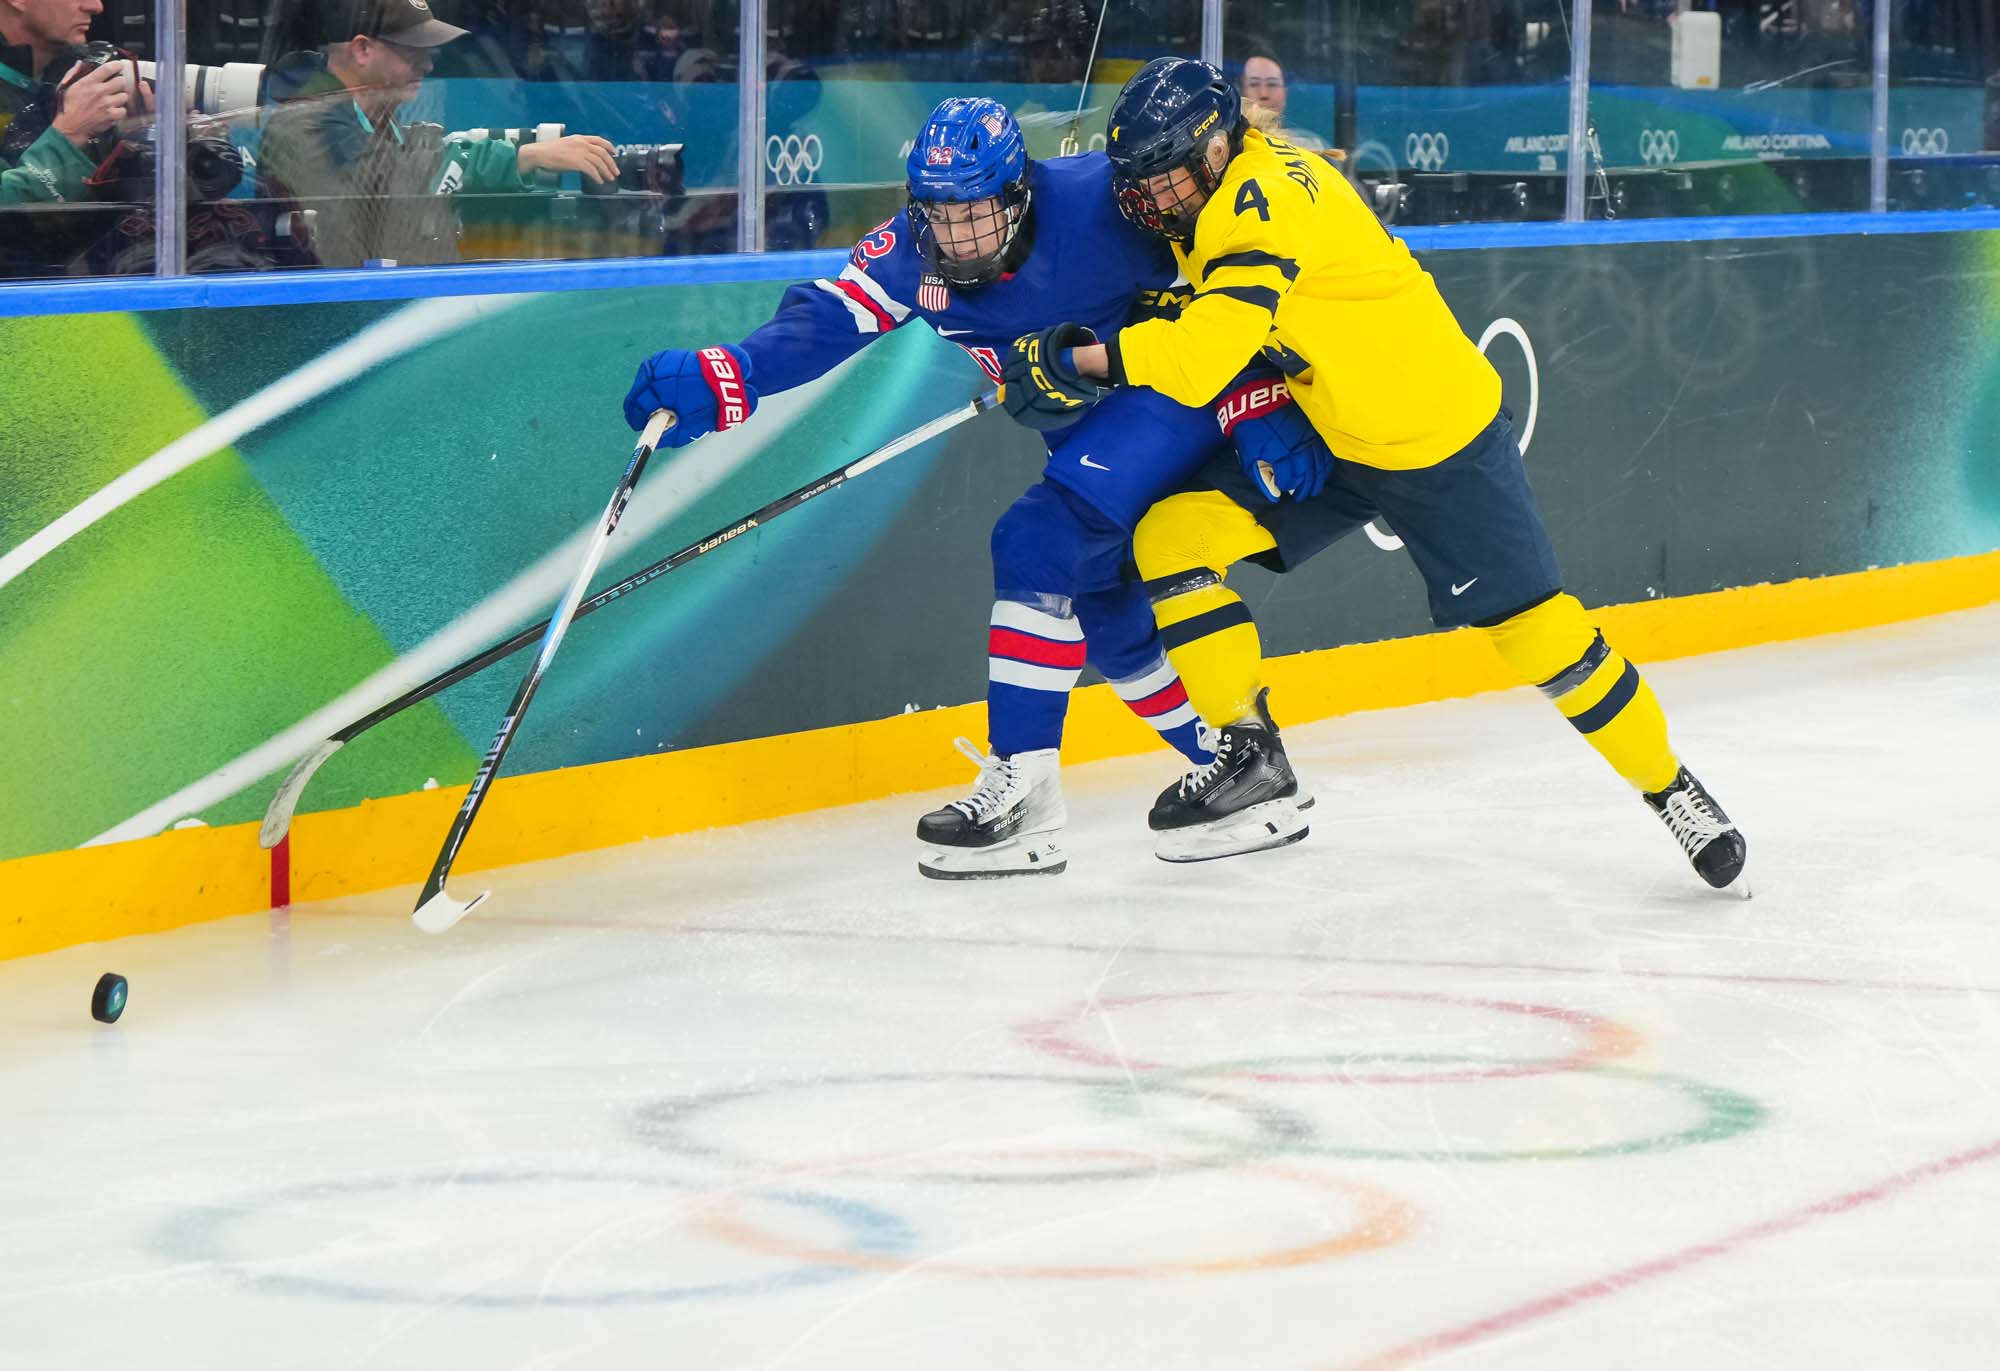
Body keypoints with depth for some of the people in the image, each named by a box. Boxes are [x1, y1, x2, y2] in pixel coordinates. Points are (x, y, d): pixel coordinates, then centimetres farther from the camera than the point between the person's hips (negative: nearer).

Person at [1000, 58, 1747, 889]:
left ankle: (1669, 788, 14)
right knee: (1169, 538, -6)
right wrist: (1264, 411, -6)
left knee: (1534, 630, -6)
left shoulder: (1268, 201, -28)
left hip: (1436, 437, -9)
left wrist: (1073, 360, -30)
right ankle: (1250, 752, 3)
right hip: (1320, 439, 9)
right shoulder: (1214, 190, 0)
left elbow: (1201, 358, -38)